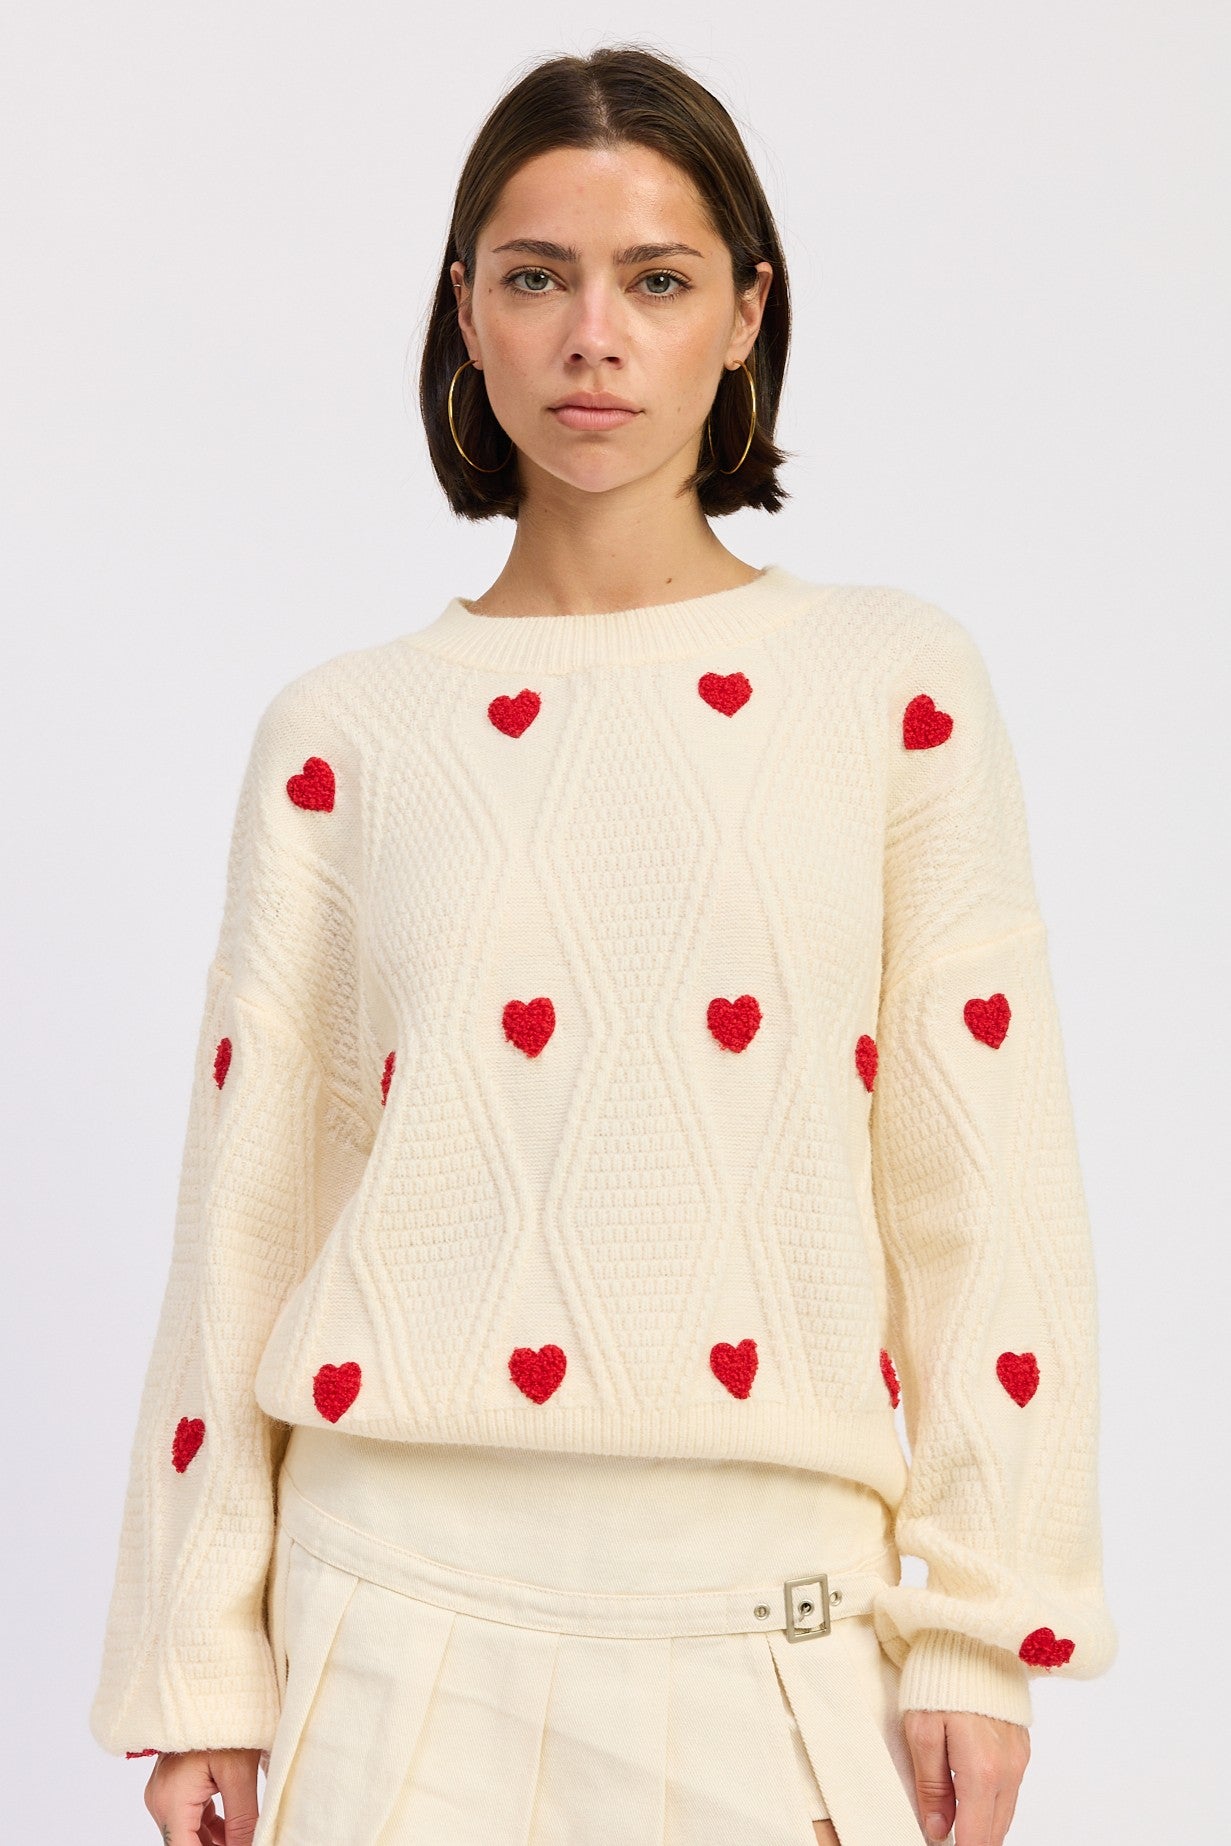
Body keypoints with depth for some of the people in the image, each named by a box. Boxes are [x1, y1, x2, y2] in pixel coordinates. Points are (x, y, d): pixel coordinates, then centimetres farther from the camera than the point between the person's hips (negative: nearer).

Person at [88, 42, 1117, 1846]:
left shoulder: (895, 683, 2)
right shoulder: (339, 737, 3)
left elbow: (988, 1200, 2)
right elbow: (245, 1219, 6)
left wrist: (989, 1630, -1)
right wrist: (197, 1675, 6)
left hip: (776, 1619, 0)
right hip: (410, 1620, 0)